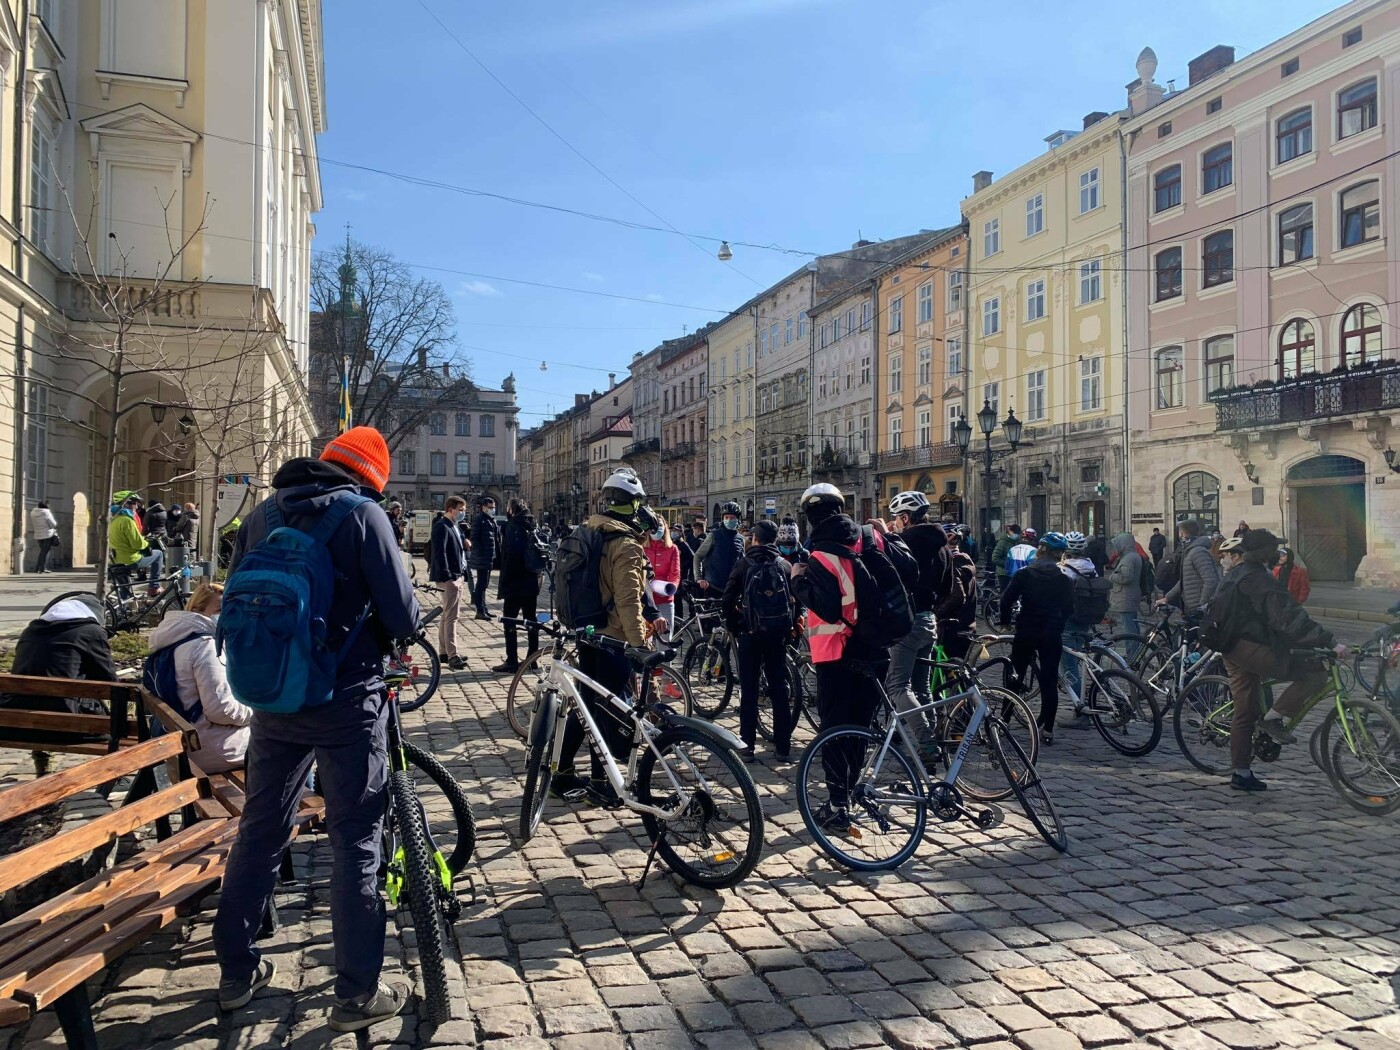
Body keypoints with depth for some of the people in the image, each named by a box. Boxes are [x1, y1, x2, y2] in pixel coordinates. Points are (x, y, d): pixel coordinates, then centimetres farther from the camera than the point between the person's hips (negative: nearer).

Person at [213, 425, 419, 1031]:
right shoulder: (361, 513, -11)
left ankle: (238, 970, 30)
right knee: (355, 840, 3)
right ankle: (358, 993, 10)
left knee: (260, 830, 17)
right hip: (346, 699, -5)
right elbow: (401, 614, -14)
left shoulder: (263, 514, 7)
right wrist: (392, 635, 9)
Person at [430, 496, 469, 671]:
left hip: (458, 576, 10)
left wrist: (463, 574, 16)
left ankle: (444, 651, 23)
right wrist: (447, 576, -24)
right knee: (451, 617, -11)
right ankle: (452, 655, -11)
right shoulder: (442, 527, -12)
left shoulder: (455, 527, 18)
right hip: (449, 577, -10)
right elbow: (439, 552, -20)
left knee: (447, 615, 15)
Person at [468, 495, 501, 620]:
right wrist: (480, 554, -20)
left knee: (484, 584, 15)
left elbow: (497, 538, 20)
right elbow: (474, 538, -15)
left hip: (490, 558, 9)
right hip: (482, 558, -9)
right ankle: (480, 611, -3)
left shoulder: (492, 520, 17)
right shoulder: (479, 519, -9)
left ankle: (483, 609, 22)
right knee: (481, 584, -6)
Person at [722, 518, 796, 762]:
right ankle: (783, 747, 9)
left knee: (749, 691, 5)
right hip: (778, 634, 2)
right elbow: (796, 601, 3)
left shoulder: (744, 564, -3)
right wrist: (789, 628, 14)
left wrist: (734, 629, 6)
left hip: (750, 634, -2)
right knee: (779, 689, 8)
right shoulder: (785, 565, 4)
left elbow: (728, 601, -6)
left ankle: (747, 746, 5)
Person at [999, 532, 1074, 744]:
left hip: (1026, 632, 0)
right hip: (1052, 635, 0)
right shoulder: (1064, 580, -1)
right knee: (1049, 682, 4)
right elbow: (1069, 609, 2)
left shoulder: (1023, 575, -4)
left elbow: (1006, 599, -7)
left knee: (1017, 675, 14)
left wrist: (1005, 620, 9)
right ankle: (1047, 730, 5)